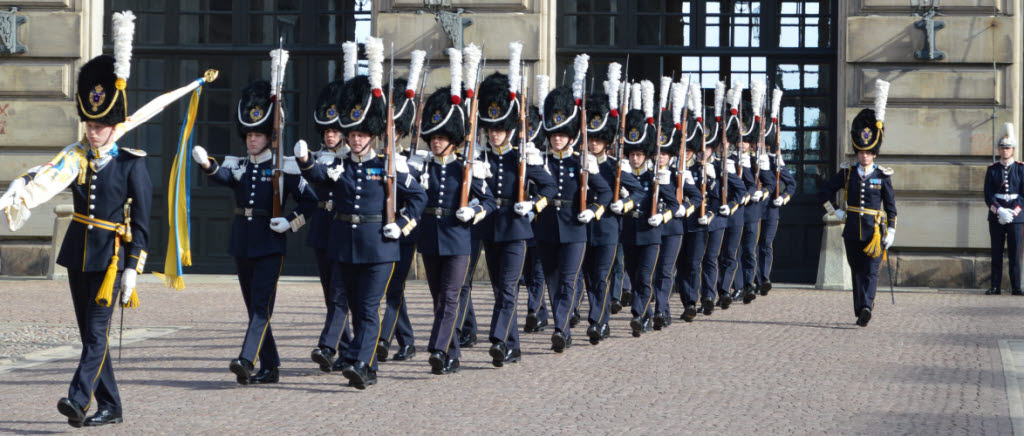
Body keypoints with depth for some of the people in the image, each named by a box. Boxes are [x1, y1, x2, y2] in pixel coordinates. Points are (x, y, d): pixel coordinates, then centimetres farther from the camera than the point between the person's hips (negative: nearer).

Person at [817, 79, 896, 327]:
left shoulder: (883, 176, 1)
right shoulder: (846, 173, 4)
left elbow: (890, 205, 3)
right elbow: (824, 192, 12)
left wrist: (890, 231, -1)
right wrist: (835, 212, 7)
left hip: (874, 232, -2)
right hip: (852, 231, 2)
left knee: (871, 272, -13)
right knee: (857, 271, 7)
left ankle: (866, 307, -26)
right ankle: (860, 313, 13)